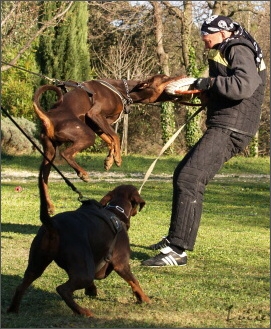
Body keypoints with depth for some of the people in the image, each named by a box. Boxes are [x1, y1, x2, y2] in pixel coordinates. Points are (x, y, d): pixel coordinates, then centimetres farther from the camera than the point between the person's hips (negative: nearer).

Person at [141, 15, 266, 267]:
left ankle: (178, 251, -23)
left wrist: (208, 83, -19)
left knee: (190, 180, -19)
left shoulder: (239, 51, -11)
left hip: (229, 129, -11)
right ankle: (175, 238, 31)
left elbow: (243, 85, -28)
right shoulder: (229, 51, 22)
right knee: (182, 175, 21)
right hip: (222, 128, 11)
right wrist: (206, 93, 6)